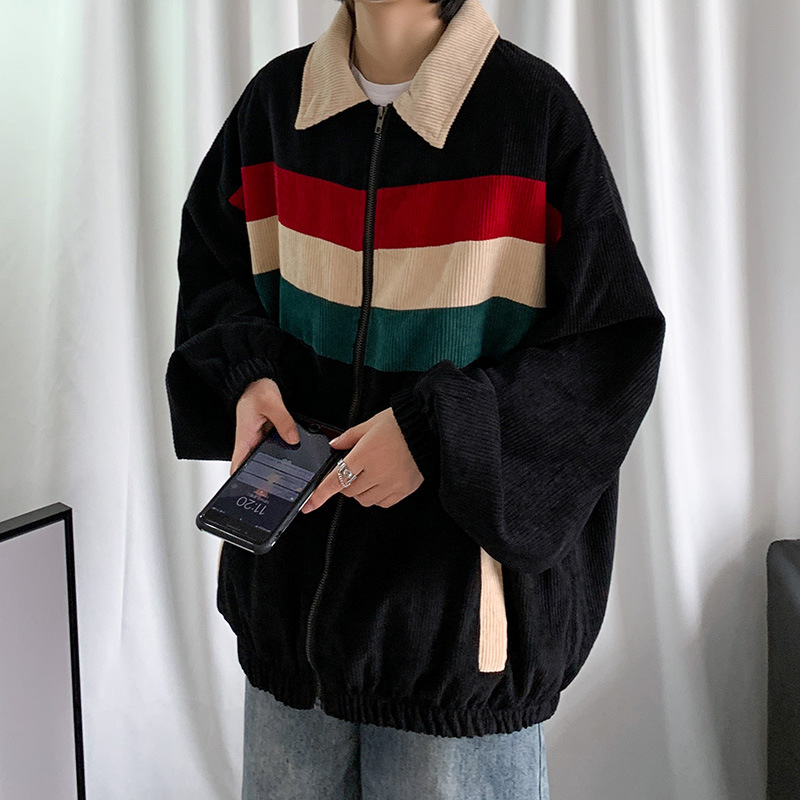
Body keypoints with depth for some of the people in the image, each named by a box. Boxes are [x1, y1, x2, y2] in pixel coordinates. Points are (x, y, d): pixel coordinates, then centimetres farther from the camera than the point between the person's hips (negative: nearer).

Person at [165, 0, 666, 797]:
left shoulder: (532, 108, -12)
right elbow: (211, 260, 16)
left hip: (458, 580, -4)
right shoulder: (276, 100, 1)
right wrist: (246, 376, -5)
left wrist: (439, 430, -20)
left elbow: (615, 342, -11)